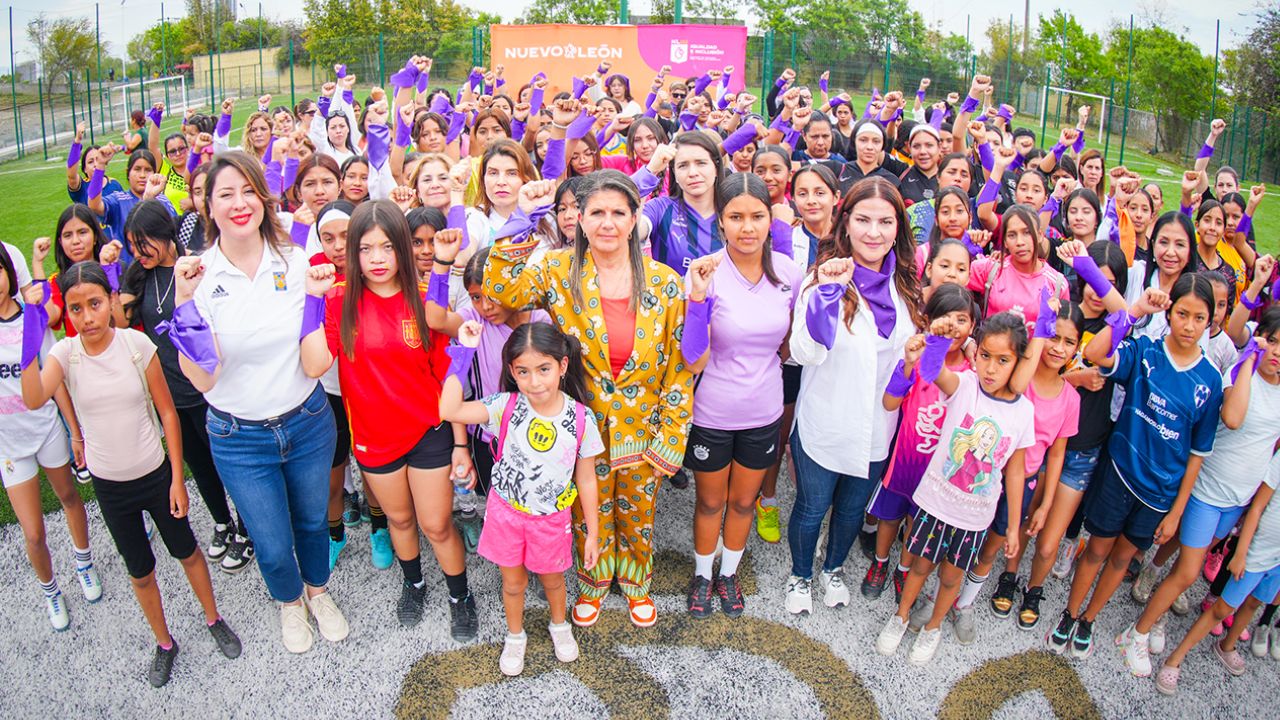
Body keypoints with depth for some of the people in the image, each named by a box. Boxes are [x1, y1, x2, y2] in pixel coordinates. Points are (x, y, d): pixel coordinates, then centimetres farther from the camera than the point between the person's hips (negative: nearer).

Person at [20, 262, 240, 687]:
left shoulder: (136, 344, -14)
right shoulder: (66, 353, -11)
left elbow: (167, 412, -8)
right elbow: (34, 400, -31)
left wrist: (177, 478, -8)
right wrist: (32, 332, -35)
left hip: (155, 475, -1)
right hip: (109, 485, 1)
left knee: (186, 552, 16)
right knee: (140, 573, 17)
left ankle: (214, 620, 40)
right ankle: (164, 644, 39)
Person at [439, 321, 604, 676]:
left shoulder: (580, 418, -19)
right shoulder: (507, 406, -20)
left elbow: (586, 480, -9)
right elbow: (449, 410, -33)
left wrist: (593, 533, -2)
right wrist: (465, 351, -33)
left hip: (552, 517, 0)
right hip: (507, 513, 0)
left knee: (552, 579, 23)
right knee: (513, 582, 20)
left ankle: (559, 625, 54)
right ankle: (515, 636, 49)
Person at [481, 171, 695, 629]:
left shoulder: (665, 283, -9)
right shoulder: (560, 270, -10)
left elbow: (679, 368, -6)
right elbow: (500, 288, -27)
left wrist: (671, 440, -7)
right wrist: (524, 218, -27)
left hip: (641, 431, 1)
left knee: (637, 517, 21)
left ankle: (637, 584, 50)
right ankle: (593, 584, 49)